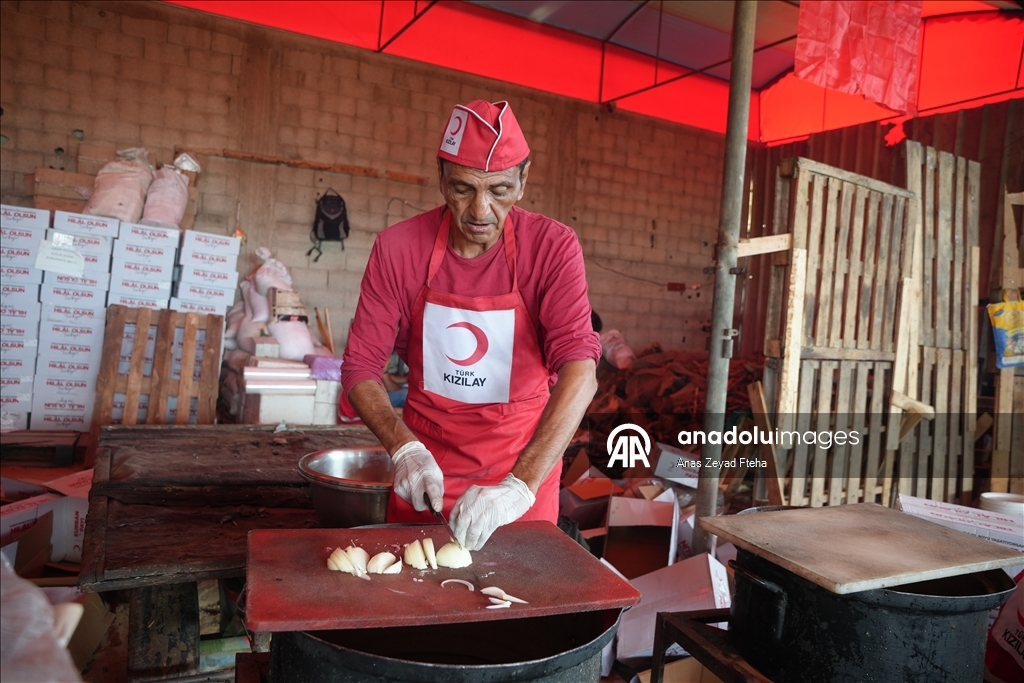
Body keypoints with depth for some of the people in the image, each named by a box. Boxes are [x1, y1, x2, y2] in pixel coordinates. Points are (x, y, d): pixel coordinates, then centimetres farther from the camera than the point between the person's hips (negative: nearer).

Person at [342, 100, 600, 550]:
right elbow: (360, 368, -10)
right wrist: (405, 449, -26)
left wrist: (521, 486, -39)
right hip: (423, 464, 1)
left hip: (525, 459, -1)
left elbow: (580, 370, -28)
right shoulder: (397, 248, -13)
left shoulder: (553, 248, -17)